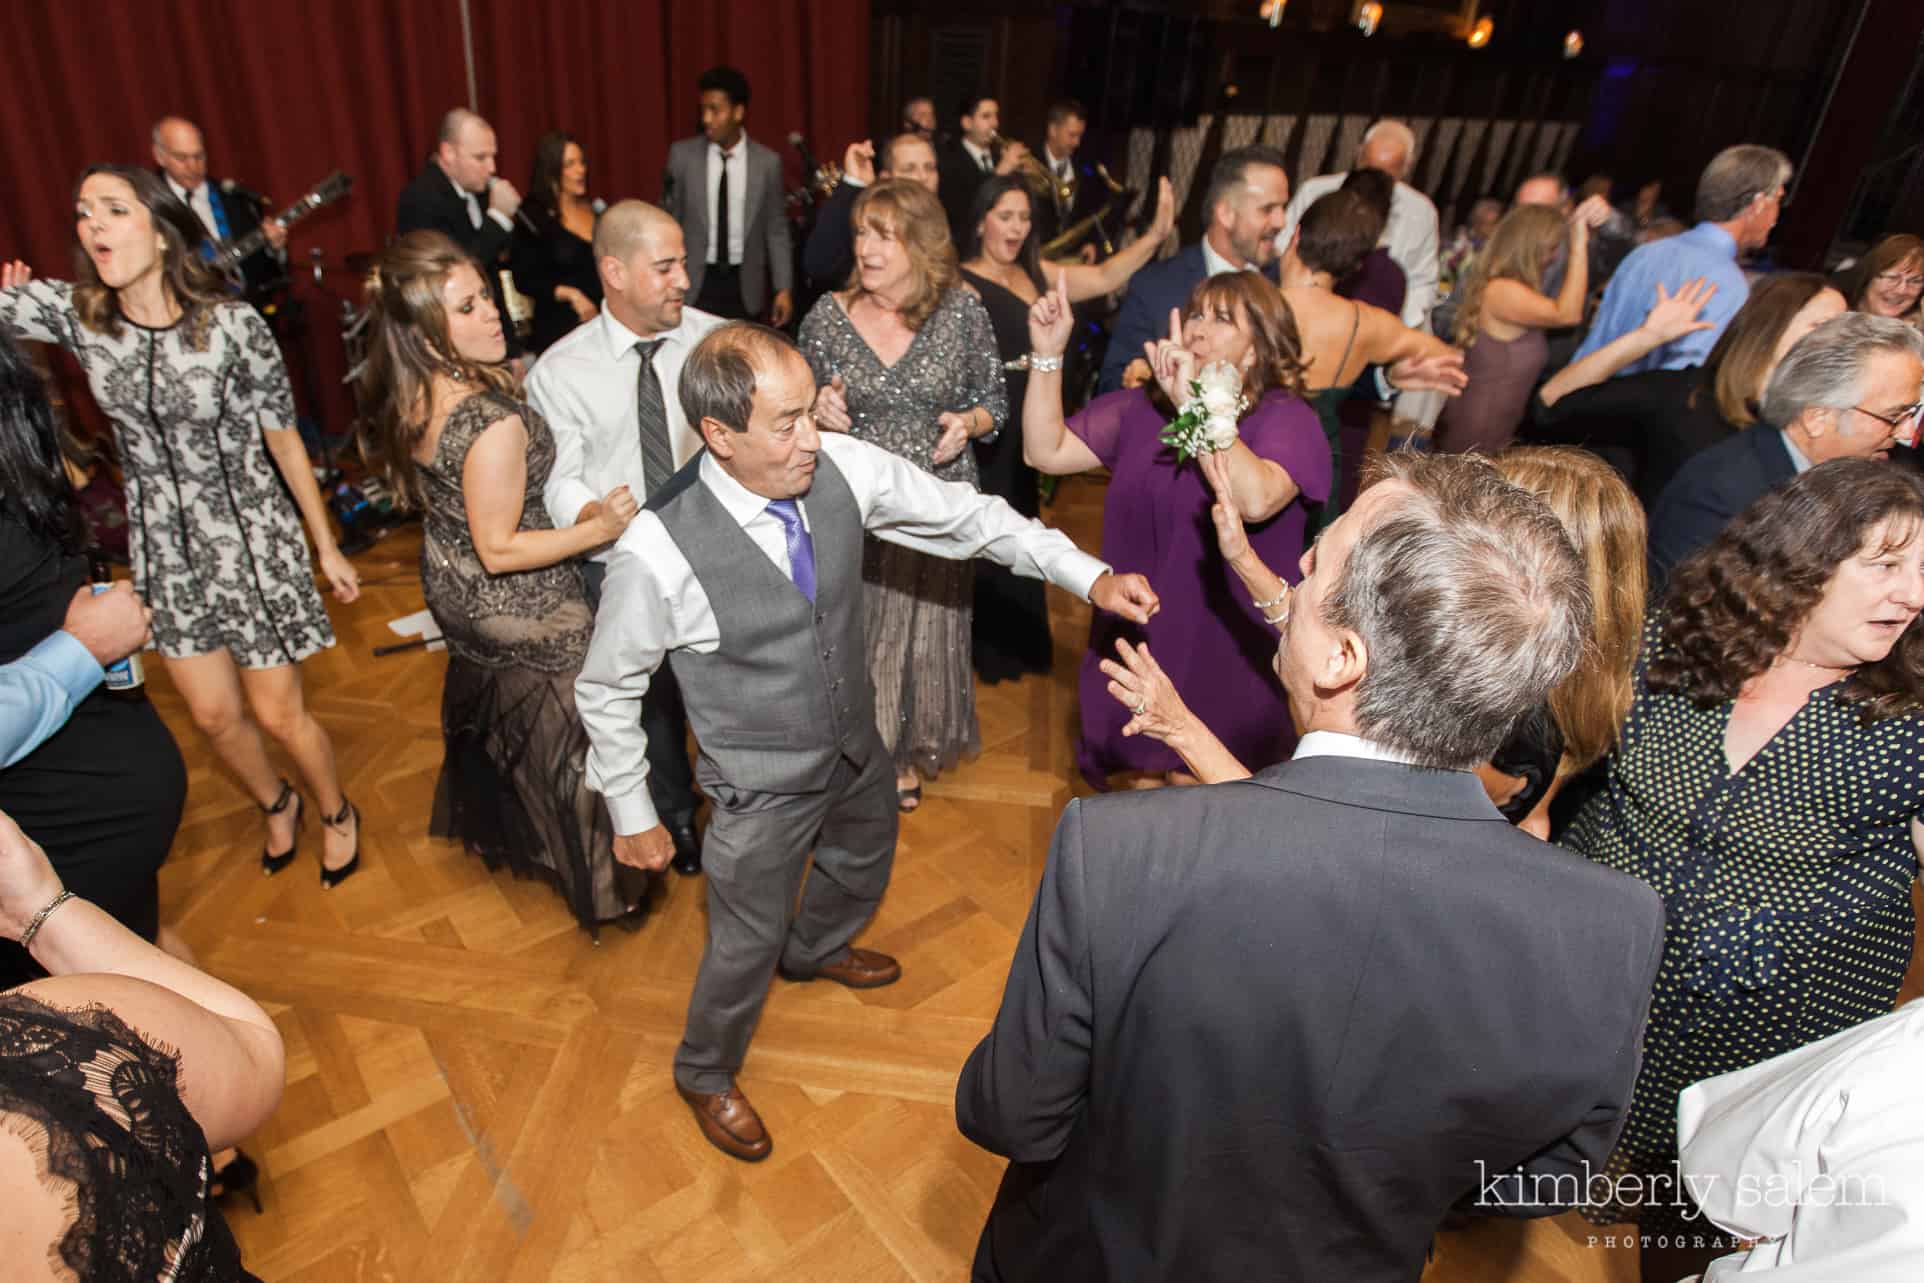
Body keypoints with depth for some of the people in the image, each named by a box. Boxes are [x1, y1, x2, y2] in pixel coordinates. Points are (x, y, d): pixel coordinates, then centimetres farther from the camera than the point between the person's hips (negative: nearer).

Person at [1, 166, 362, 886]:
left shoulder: (233, 325, -15)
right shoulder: (72, 313, -5)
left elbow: (283, 440, -8)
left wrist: (327, 548, -3)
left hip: (252, 537, -4)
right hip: (165, 544, 4)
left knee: (278, 715, 5)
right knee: (213, 716, 15)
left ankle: (336, 811, 33)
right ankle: (275, 803, 44)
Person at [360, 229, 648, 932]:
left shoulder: (410, 395, -8)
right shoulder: (494, 425, -35)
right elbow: (499, 550, -27)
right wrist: (598, 529, -26)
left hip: (451, 587, 9)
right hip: (522, 611, -8)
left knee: (491, 709, 31)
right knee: (561, 733, 11)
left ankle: (496, 832, 58)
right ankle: (599, 881, 32)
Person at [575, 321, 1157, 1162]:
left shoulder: (842, 468, -20)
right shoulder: (659, 551, -31)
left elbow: (964, 514, -7)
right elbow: (606, 689, -14)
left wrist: (1088, 575, -11)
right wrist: (631, 814, -5)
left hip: (859, 751, 6)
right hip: (764, 790, -5)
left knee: (863, 871, 32)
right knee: (747, 944, 16)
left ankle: (815, 949, 69)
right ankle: (705, 1075, 50)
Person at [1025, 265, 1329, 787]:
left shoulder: (1286, 418, -12)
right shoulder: (1141, 406, 2)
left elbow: (1255, 500, -32)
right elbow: (1046, 452, -4)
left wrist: (1193, 403, -32)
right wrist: (1048, 355, -13)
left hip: (1224, 651, -4)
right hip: (1136, 640, 4)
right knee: (1141, 791, 19)